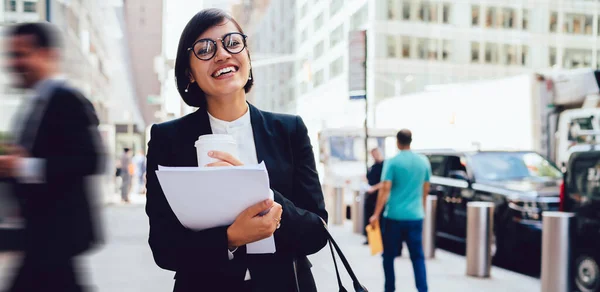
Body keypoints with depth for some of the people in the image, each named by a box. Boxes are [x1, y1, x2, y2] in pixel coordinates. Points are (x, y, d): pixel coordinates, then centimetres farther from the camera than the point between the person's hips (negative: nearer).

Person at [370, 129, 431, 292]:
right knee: (418, 256, 7)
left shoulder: (392, 162, -8)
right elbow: (426, 189, 14)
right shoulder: (424, 161, 5)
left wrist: (376, 214, -10)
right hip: (415, 216, 3)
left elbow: (385, 189, -13)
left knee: (389, 255, 10)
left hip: (394, 216, -3)